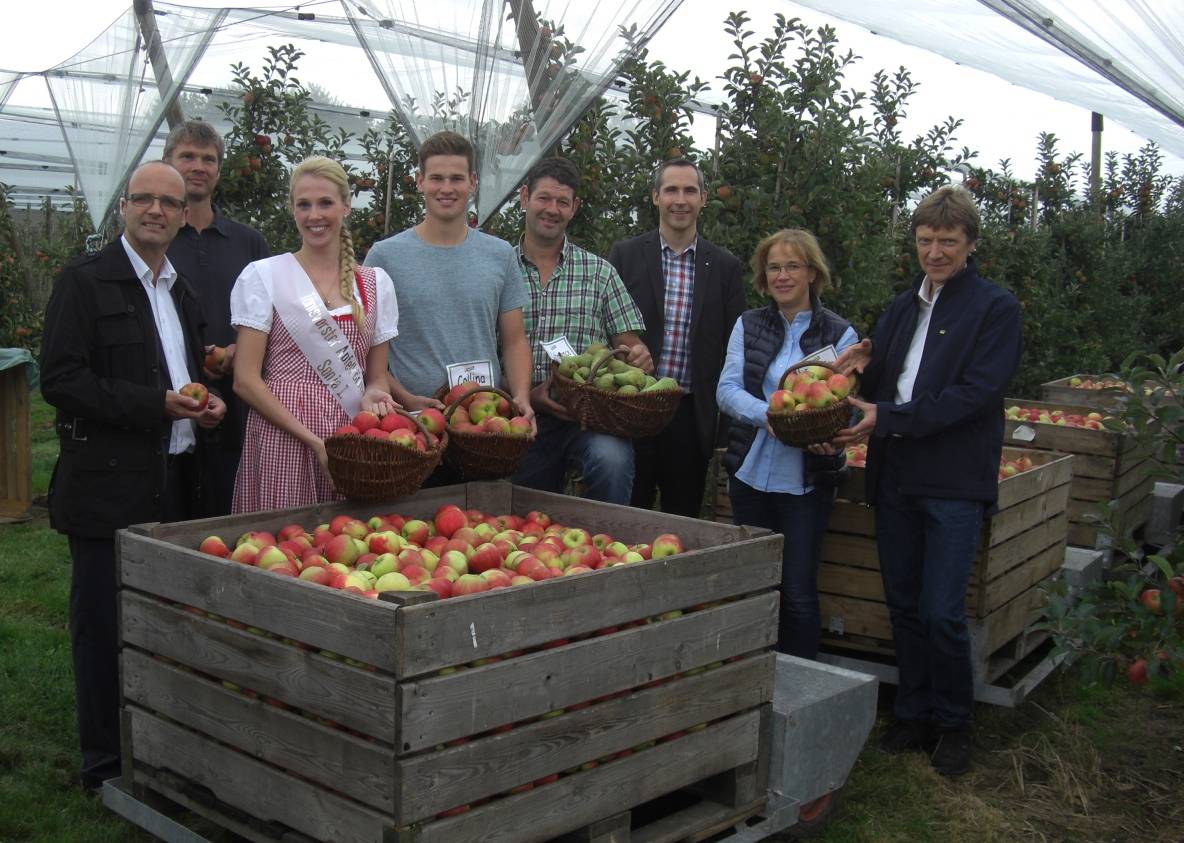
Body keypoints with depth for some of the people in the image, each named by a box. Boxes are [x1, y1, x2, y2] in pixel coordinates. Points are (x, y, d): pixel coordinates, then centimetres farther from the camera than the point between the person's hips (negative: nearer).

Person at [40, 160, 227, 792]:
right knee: (106, 625, 1)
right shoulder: (84, 281, -5)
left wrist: (206, 402, 4)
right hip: (109, 486, -6)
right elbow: (59, 380, -13)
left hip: (173, 484, 7)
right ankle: (106, 764, 14)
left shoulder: (182, 291, 17)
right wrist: (159, 405, -18)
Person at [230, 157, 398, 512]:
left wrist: (372, 396, -8)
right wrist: (313, 441, -12)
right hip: (281, 439, -3)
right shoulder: (263, 275, 1)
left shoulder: (376, 283, 11)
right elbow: (245, 379, -4)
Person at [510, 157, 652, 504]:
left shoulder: (599, 272, 9)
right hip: (523, 419, 1)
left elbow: (629, 342, 9)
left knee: (612, 459, -32)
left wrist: (638, 356, -15)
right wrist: (525, 396, -13)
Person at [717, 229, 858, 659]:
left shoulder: (839, 333, -1)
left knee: (798, 592, 2)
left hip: (806, 480, -3)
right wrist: (769, 415, -23)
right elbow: (727, 389, -4)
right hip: (750, 474, 3)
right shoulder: (748, 325, 6)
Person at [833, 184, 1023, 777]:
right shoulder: (902, 308, 17)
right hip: (895, 477, 6)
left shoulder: (996, 308, -3)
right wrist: (863, 368, -5)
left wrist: (890, 417, -20)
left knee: (942, 612, -6)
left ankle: (954, 725, 14)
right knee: (903, 605, 12)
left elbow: (975, 393, -14)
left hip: (956, 482, -6)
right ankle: (914, 716, 26)